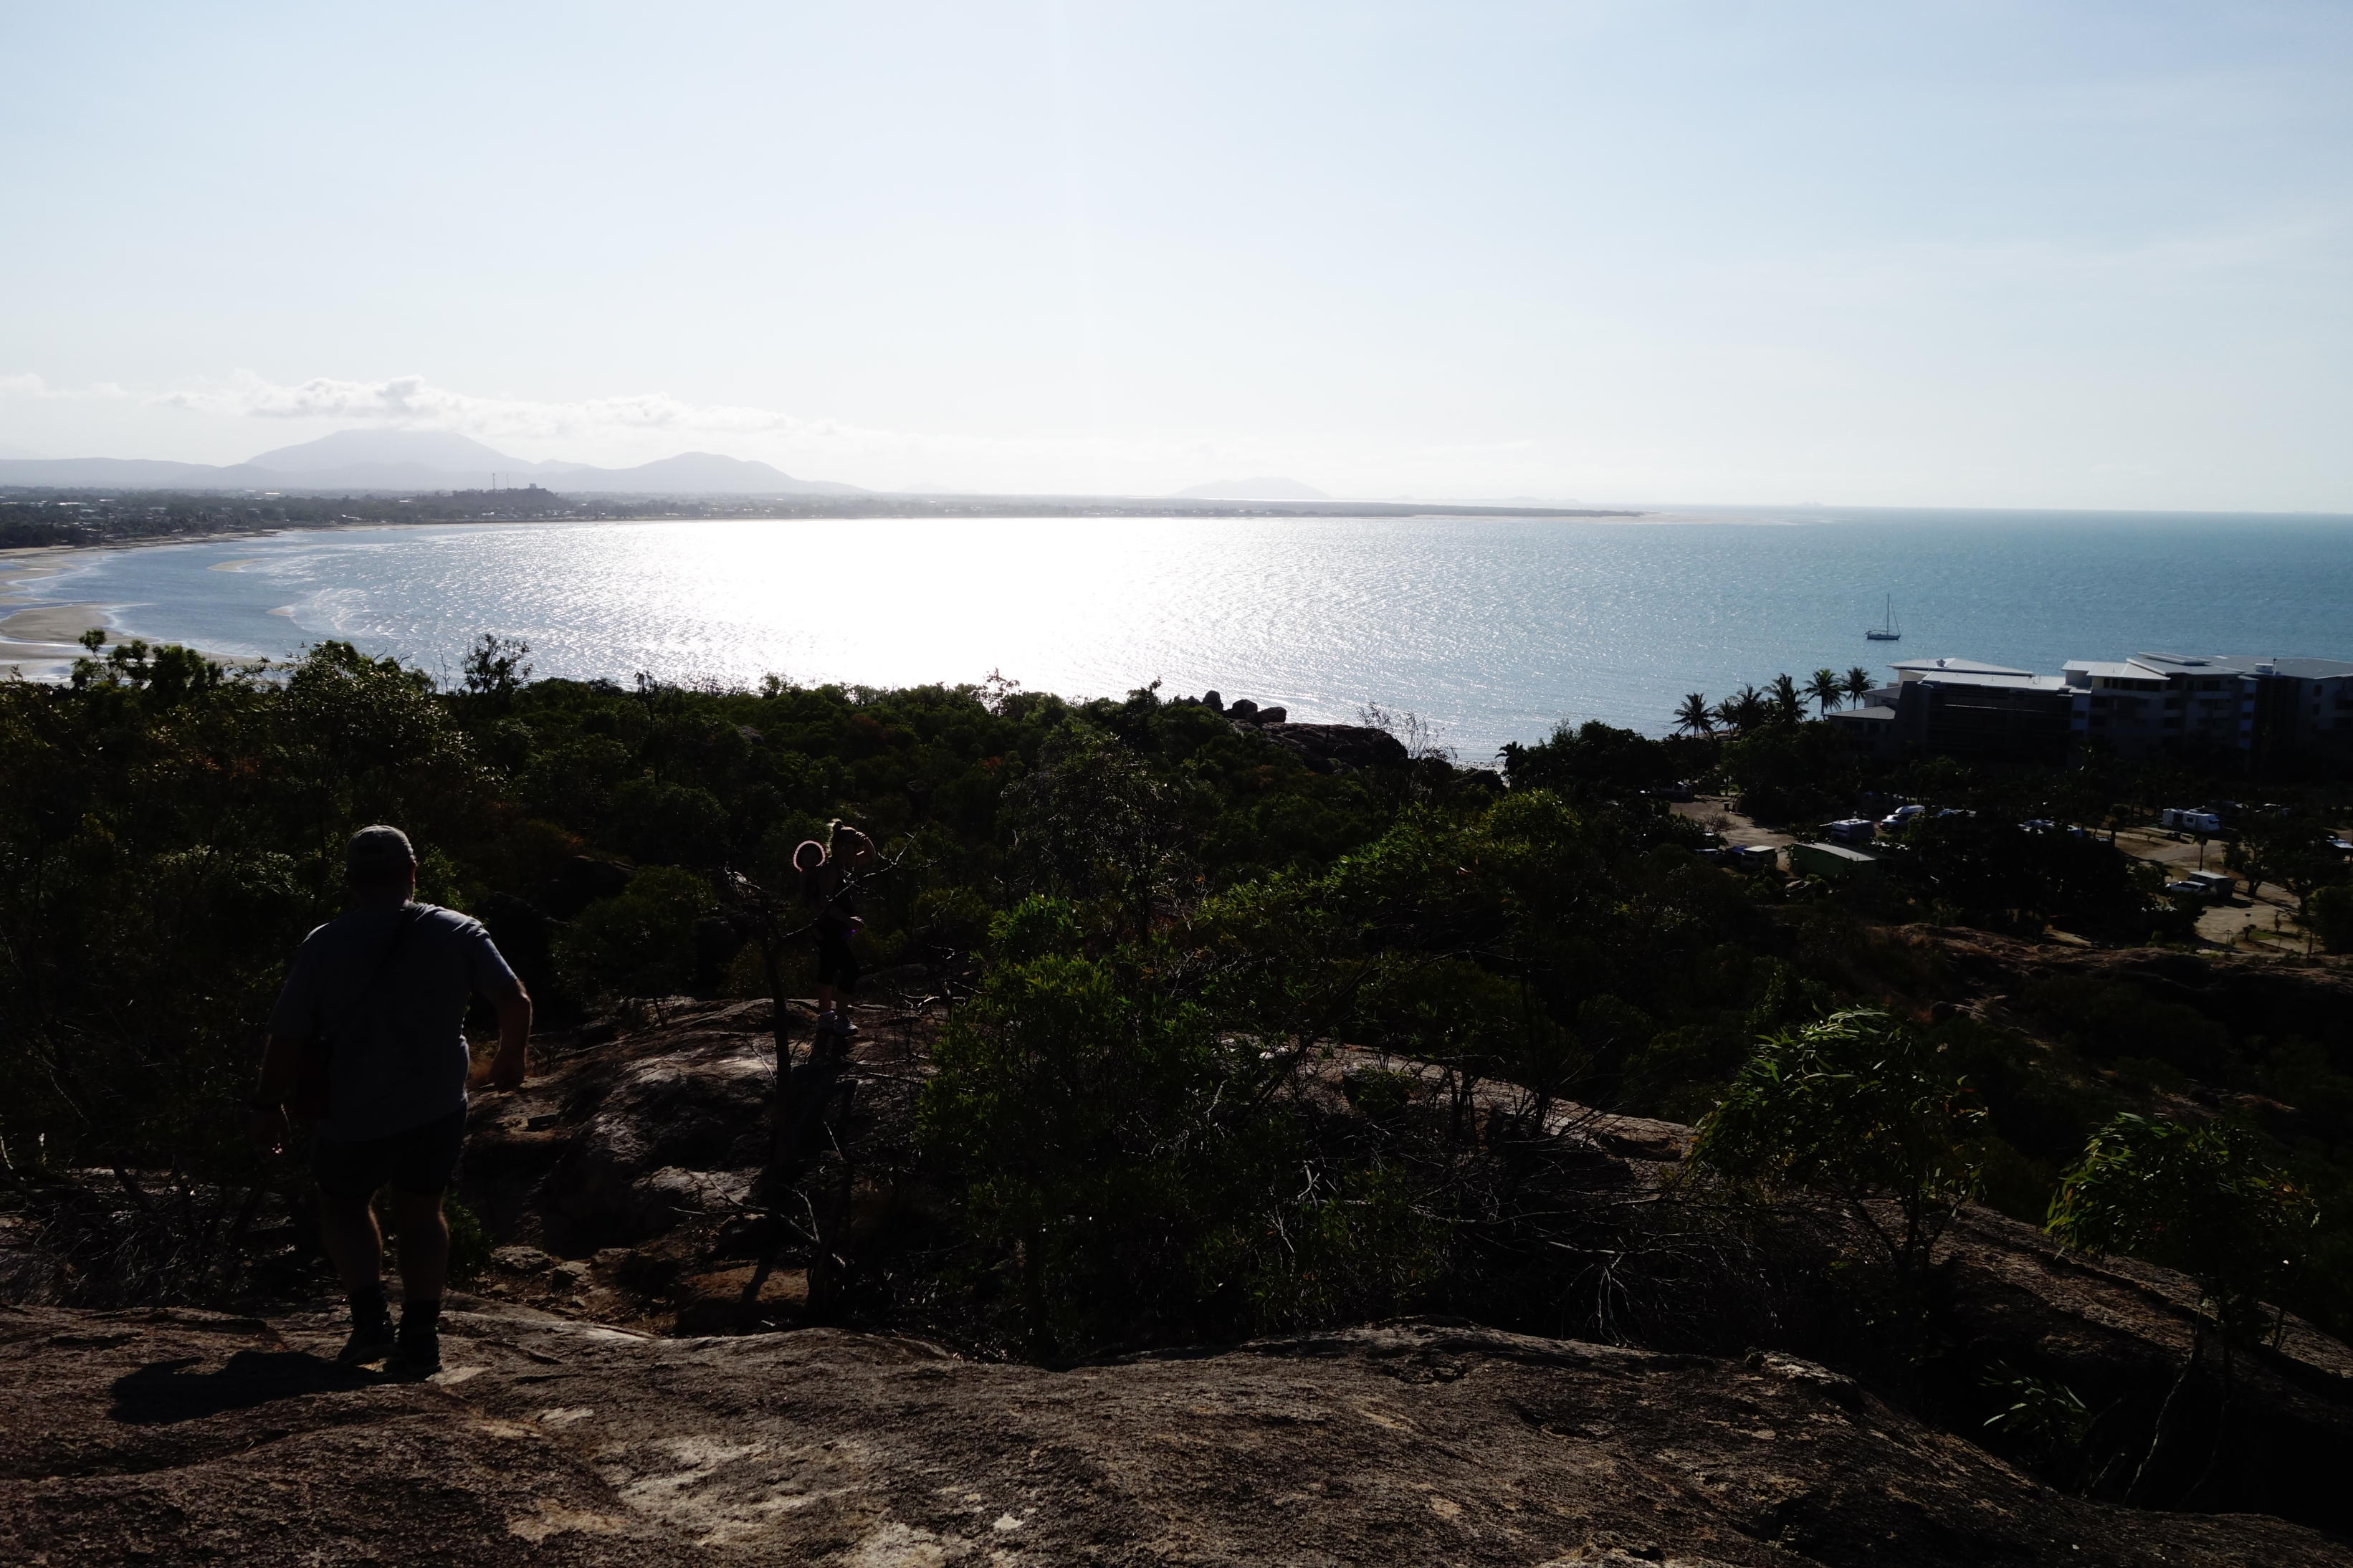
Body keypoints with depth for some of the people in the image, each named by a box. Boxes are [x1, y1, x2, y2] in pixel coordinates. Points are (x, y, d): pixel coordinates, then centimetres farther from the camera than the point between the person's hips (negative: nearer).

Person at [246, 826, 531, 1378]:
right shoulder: (458, 933, -4)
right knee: (421, 1209, 18)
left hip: (355, 1114, -1)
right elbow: (516, 1001, -5)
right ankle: (421, 1336, 11)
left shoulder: (323, 947, -6)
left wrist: (268, 1106, 9)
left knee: (343, 1204, 23)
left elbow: (287, 1039, -5)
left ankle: (370, 1317, 8)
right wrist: (510, 1057, 13)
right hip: (438, 1105, 1)